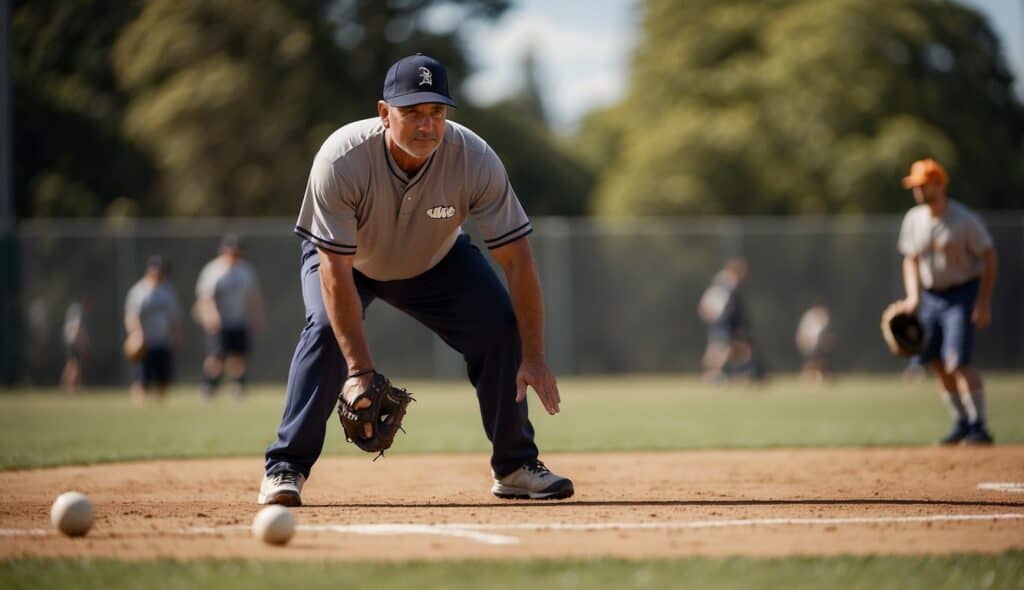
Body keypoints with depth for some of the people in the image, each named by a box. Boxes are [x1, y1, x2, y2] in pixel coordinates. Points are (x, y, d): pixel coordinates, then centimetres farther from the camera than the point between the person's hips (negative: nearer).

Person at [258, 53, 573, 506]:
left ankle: (515, 466, 0)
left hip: (435, 261, 2)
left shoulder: (475, 160, -32)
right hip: (344, 258, -2)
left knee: (500, 328, -15)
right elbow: (335, 269, -38)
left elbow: (516, 259, -28)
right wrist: (359, 368, -44)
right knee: (327, 329, -29)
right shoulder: (341, 161, -38)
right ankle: (285, 468, -19)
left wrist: (533, 358, -33)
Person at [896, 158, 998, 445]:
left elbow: (988, 257, -11)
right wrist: (913, 295, 0)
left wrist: (984, 303, -15)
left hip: (962, 293, -7)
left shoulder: (964, 220, -15)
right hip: (930, 296, 7)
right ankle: (961, 423, 20)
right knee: (938, 364, 7)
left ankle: (979, 426, -12)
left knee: (959, 360, -17)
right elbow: (910, 259, 14)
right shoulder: (913, 219, 2)